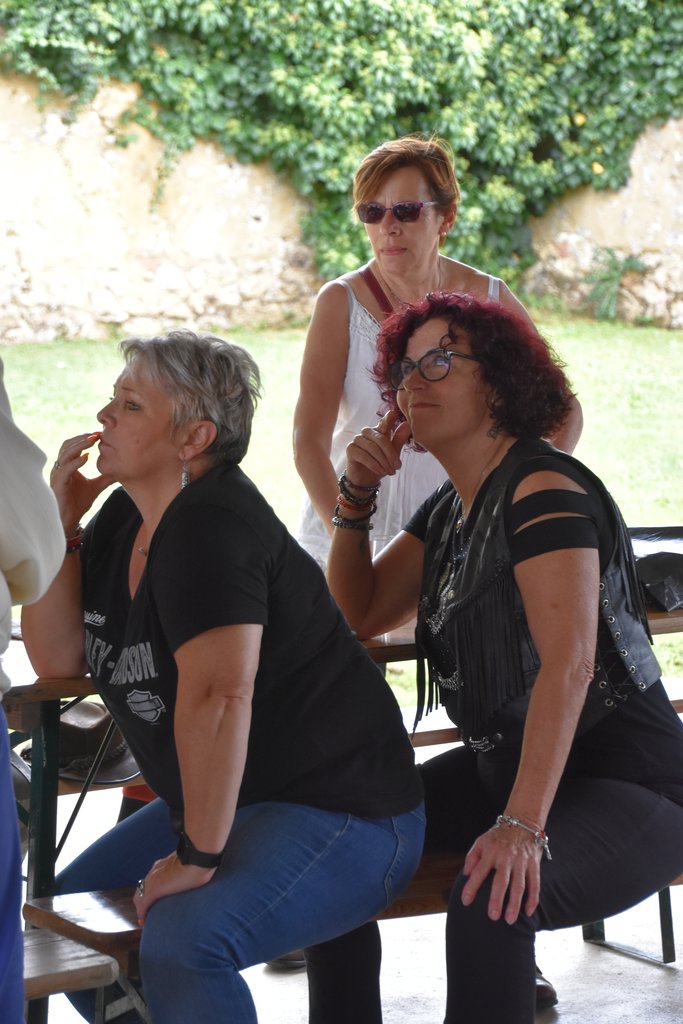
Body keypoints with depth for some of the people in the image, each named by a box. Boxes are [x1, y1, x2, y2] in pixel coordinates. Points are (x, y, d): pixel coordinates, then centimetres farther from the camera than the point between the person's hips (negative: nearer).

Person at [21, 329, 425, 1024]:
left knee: (182, 938, -31)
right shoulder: (126, 518, 7)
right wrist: (61, 522, -1)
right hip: (231, 804, 10)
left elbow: (218, 695, -32)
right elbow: (58, 658, 6)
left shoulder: (212, 528, -23)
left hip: (341, 817, -10)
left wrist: (198, 857, -29)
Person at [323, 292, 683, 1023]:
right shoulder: (449, 509, 10)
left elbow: (568, 665, -29)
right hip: (500, 767, 9)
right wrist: (355, 496, 1)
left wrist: (524, 826, -37)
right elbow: (358, 617, 14)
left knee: (488, 903, -35)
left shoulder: (544, 490, -18)